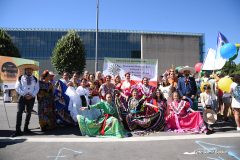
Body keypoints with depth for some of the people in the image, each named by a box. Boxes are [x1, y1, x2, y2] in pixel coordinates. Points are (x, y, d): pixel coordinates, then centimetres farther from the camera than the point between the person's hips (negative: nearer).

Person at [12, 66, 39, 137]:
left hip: (31, 98, 3)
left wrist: (32, 95, -10)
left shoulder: (35, 79, 9)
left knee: (29, 113, 11)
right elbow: (17, 87, -3)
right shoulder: (20, 78, 3)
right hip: (22, 97, -2)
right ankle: (18, 130, -7)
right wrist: (24, 94, -12)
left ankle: (26, 128, 24)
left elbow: (37, 89, 5)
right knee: (19, 112, -11)